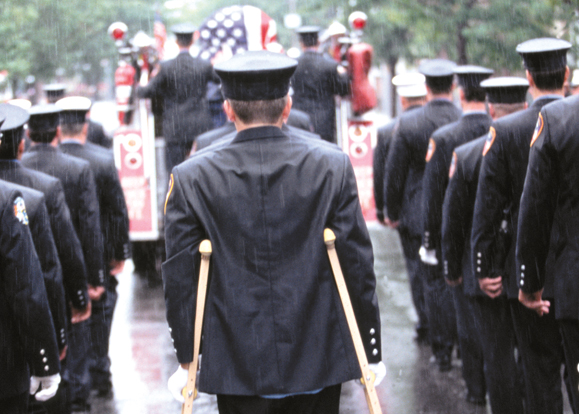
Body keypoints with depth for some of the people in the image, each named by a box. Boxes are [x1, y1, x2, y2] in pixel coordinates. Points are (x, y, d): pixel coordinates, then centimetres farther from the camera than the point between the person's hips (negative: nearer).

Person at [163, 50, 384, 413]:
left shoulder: (192, 178, -4)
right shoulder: (332, 166, -3)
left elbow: (180, 278, -1)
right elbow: (357, 265, -1)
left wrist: (187, 360, 8)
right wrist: (371, 351, 8)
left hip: (238, 367, -1)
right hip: (318, 364, 1)